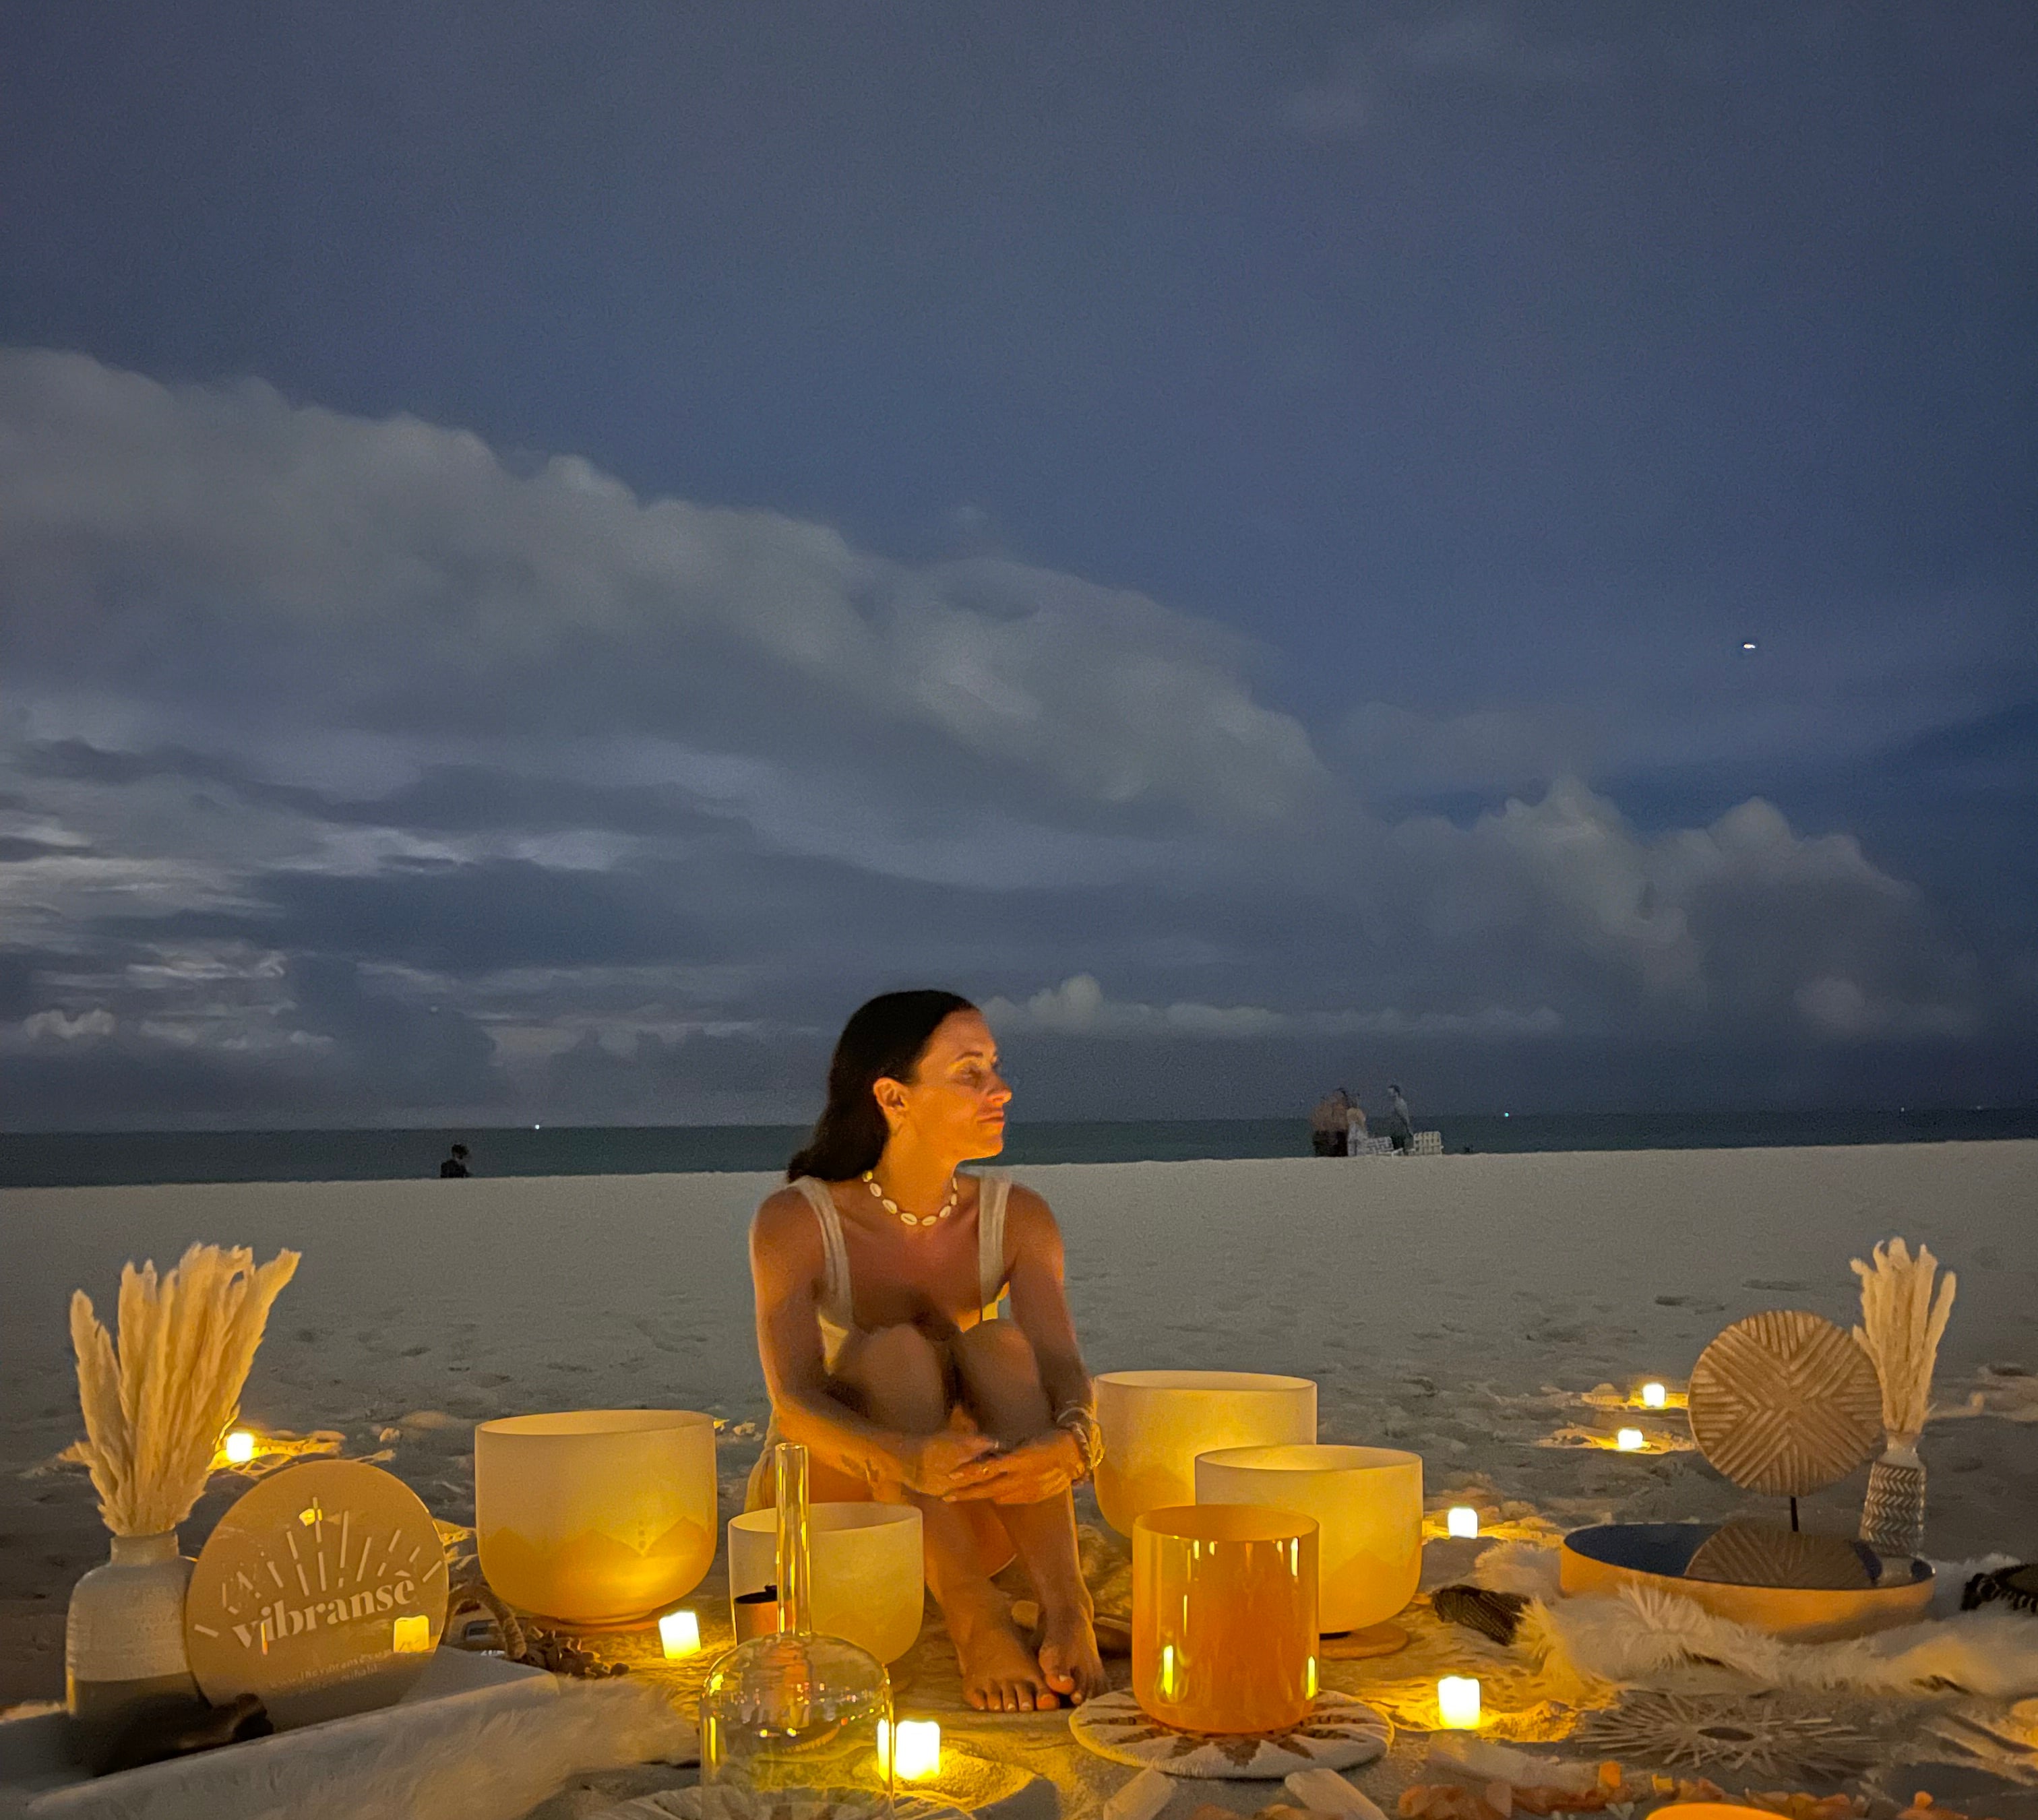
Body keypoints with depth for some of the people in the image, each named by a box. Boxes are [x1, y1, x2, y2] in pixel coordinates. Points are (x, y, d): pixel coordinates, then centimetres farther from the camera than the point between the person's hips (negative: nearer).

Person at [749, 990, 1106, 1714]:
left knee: (999, 1345, -26)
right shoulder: (796, 1220, -15)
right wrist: (907, 1459, -49)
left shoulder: (1017, 1217, -4)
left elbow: (1061, 1366, -19)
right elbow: (793, 1401, -27)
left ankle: (1064, 1603, -40)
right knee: (896, 1351, -30)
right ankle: (975, 1622, -43)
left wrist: (1071, 1438, -45)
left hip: (959, 1532, 3)